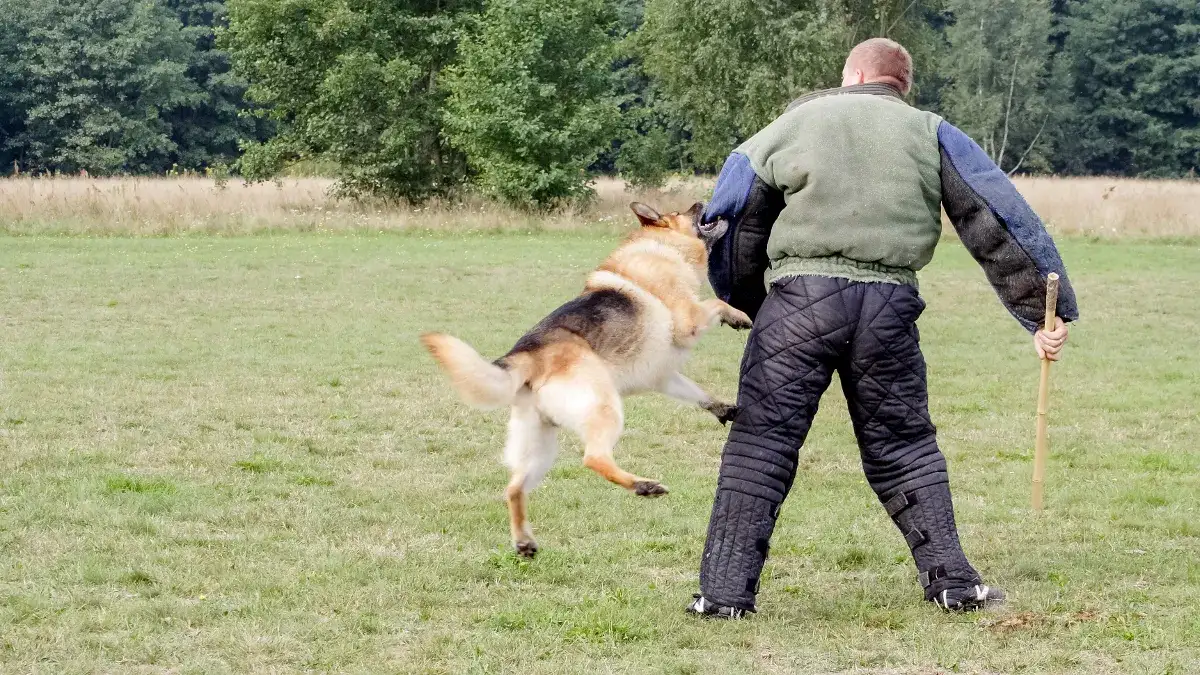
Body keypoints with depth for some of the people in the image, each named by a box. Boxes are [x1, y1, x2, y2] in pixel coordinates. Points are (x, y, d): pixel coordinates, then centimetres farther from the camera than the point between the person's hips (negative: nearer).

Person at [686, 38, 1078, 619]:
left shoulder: (794, 124, 12)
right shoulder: (930, 134, 13)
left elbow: (728, 222, 15)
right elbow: (998, 223, 8)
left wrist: (747, 304, 26)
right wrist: (1044, 310, 8)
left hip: (801, 297, -2)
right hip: (889, 308, 2)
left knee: (760, 442, 2)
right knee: (902, 444, 16)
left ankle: (726, 588, -2)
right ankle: (951, 580, 16)